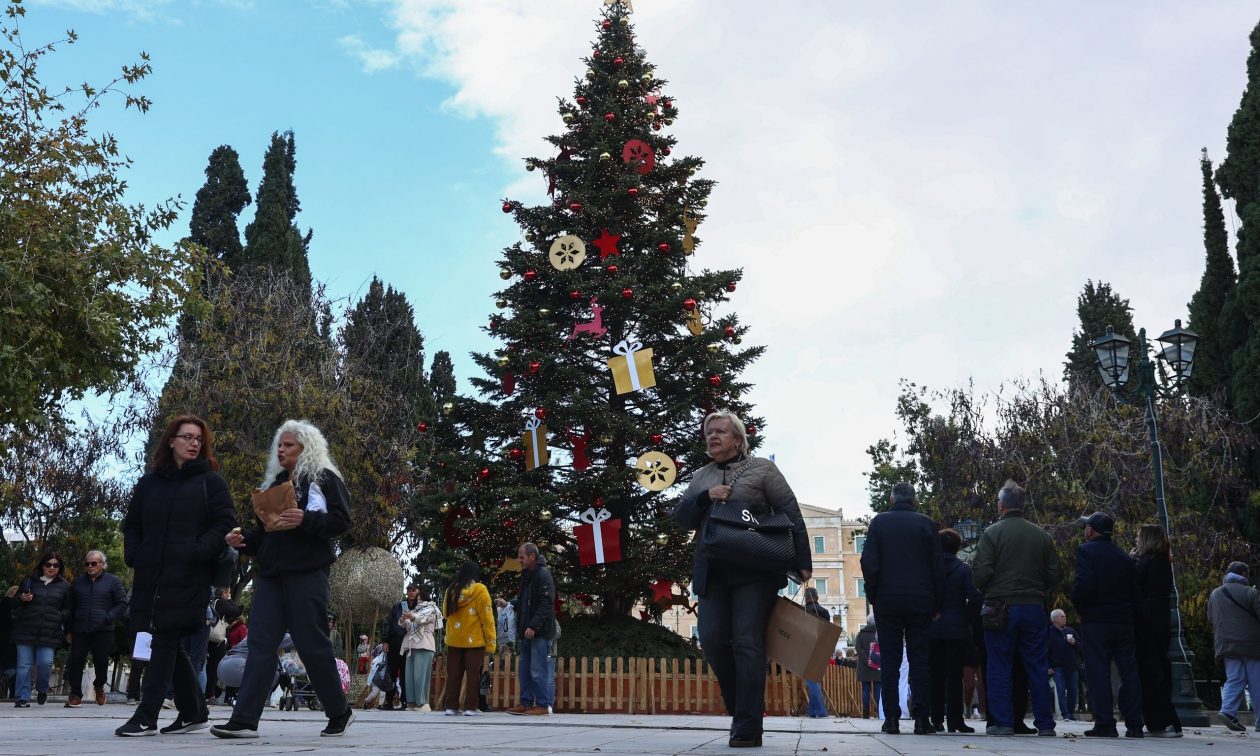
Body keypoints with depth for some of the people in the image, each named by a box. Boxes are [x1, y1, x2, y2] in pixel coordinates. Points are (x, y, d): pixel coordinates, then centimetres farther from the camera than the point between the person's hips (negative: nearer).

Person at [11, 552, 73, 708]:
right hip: (26, 630, 1)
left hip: (49, 633, -1)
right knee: (24, 665, -2)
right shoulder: (29, 581, 13)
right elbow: (14, 602, 21)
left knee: (45, 663, -11)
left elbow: (69, 609, 13)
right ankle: (23, 698, 5)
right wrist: (21, 599, -2)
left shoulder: (65, 586, 11)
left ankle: (42, 690, 17)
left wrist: (59, 617, -6)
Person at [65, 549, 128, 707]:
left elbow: (122, 603, 1)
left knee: (101, 661, 2)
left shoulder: (112, 581, 3)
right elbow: (72, 605, 20)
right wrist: (70, 628, 10)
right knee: (76, 661, -4)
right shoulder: (79, 581, 15)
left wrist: (108, 618, -12)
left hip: (103, 631, -3)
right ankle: (75, 694, 5)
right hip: (80, 630, 3)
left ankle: (99, 686, 29)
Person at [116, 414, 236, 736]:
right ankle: (194, 712, 18)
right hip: (151, 575, 5)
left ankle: (146, 716, -5)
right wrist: (133, 555, 3)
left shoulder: (210, 481, 4)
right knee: (171, 645, 8)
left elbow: (225, 522, -4)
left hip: (187, 576, -5)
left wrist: (198, 552, -16)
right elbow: (132, 524, 20)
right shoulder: (149, 481, 16)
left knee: (165, 641, -8)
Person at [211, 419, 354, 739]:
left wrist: (305, 520, -24)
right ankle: (244, 720, -4)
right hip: (270, 573, 7)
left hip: (306, 572, -7)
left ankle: (339, 712, 12)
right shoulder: (275, 482, 21)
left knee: (312, 643, -3)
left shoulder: (324, 478, 0)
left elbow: (341, 520, -10)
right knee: (260, 642, -1)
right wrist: (244, 539, 4)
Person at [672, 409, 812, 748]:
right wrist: (705, 498, -9)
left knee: (747, 643, -8)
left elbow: (790, 514, 0)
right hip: (712, 573, 4)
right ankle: (742, 707, 18)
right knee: (712, 640, -3)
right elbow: (681, 517, 10)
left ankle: (748, 727, -4)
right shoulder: (700, 477, 18)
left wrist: (802, 561, -8)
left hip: (754, 570, -4)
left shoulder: (762, 468, 5)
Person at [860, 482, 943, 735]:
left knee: (890, 660, 3)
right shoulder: (926, 523, 4)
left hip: (887, 601, 0)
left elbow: (869, 563, -1)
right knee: (920, 659, 3)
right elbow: (938, 566, 3)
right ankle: (921, 719, -1)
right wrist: (937, 603, 8)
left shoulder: (879, 522, 4)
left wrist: (873, 596, 7)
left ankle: (891, 718, -1)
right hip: (920, 601, 0)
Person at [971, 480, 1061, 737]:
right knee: (1038, 668, 10)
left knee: (999, 668, 3)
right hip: (1034, 607, 3)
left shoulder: (992, 533, -7)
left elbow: (980, 571, -12)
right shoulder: (1042, 535, 4)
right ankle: (1045, 724, 12)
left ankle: (1002, 722, 2)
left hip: (1001, 608, -3)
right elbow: (1056, 574, 5)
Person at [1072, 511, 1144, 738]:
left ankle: (1105, 724, -5)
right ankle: (1134, 725, 8)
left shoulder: (1086, 551, -5)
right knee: (1129, 672, 8)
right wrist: (1131, 616, 15)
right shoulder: (1124, 557, 14)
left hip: (1096, 621, -6)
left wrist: (1077, 604, -1)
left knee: (1098, 673, -3)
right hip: (1124, 622, 6)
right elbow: (1135, 593, 12)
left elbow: (1084, 585, -18)